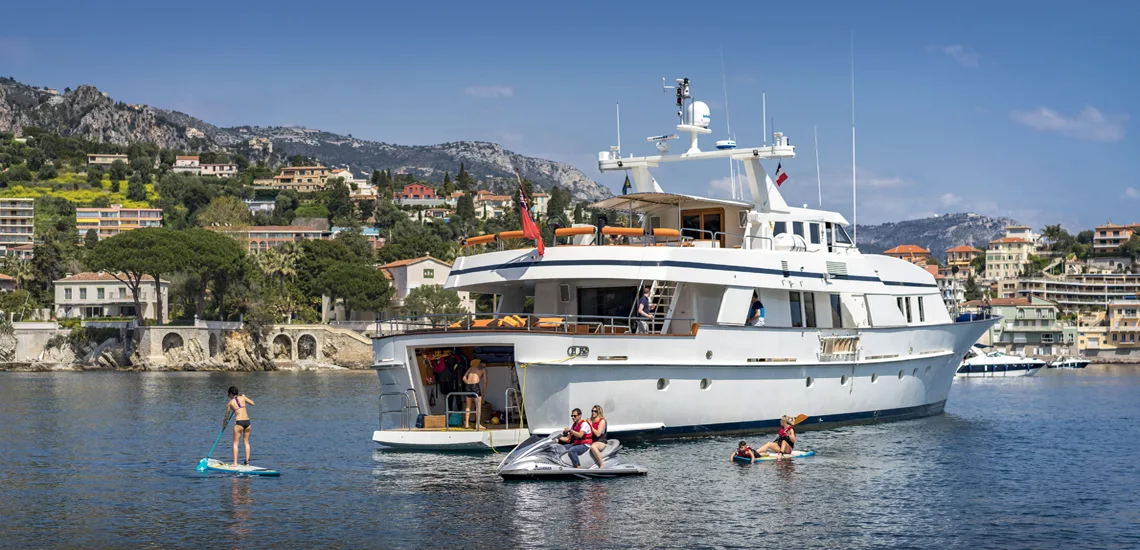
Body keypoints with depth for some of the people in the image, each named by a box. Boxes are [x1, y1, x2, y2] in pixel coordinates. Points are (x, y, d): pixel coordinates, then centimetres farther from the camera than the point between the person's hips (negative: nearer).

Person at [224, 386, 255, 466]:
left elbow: (227, 416, 12)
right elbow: (252, 403, 19)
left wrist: (224, 425, 27)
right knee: (246, 442, 14)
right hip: (247, 422, 3)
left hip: (239, 422, -3)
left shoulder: (230, 403, 4)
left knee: (235, 443, 4)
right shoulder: (242, 397, 8)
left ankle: (235, 462, -3)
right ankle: (247, 462, 12)